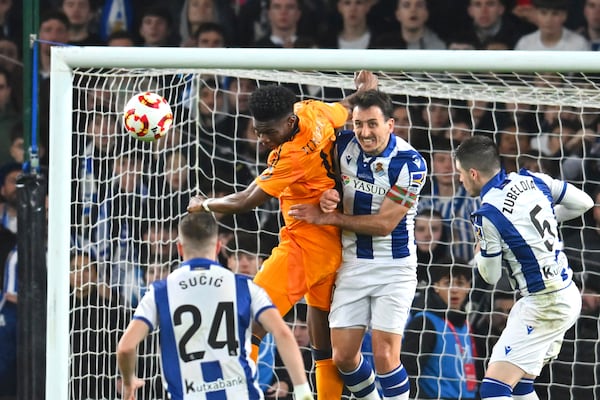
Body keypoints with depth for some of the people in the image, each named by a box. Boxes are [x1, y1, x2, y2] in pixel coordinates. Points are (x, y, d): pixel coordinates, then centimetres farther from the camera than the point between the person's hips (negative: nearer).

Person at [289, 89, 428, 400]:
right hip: (352, 264, 5)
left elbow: (384, 223, -17)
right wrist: (326, 197, -10)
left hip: (394, 267, -5)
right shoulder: (344, 146, -3)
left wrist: (328, 218, -16)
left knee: (384, 355, -14)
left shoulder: (410, 163, -17)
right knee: (343, 356, 3)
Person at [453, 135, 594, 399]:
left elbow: (490, 276, -5)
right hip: (568, 295, 9)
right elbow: (584, 202, 13)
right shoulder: (530, 180, 3)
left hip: (545, 305, -9)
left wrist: (480, 249, 14)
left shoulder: (487, 215, -16)